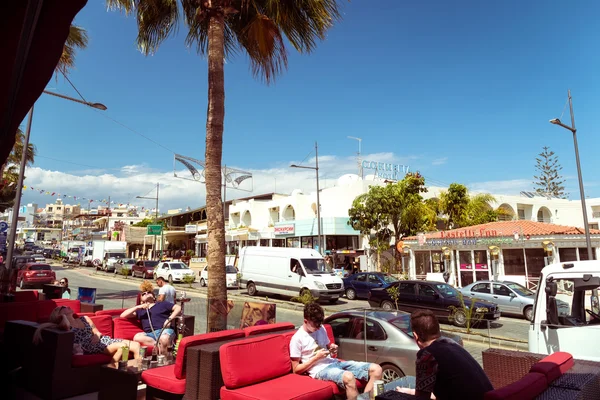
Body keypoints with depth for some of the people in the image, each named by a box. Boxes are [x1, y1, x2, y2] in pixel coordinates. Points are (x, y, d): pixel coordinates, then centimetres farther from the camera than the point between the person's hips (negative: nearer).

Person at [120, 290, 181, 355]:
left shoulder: (162, 304, 22)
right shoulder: (140, 310, 29)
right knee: (137, 337, -30)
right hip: (151, 334, 3)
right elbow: (122, 315, 20)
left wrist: (169, 319, -3)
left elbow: (178, 307, 12)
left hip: (165, 330, -3)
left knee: (164, 338, -39)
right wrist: (138, 307, 8)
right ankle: (160, 345, -32)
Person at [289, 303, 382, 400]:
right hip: (320, 370, -7)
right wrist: (316, 357, -14)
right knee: (348, 377, -42)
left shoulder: (321, 328, 11)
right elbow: (296, 369, -6)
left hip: (334, 362, 8)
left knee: (376, 369, -12)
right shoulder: (297, 338, -8)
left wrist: (333, 349, 1)